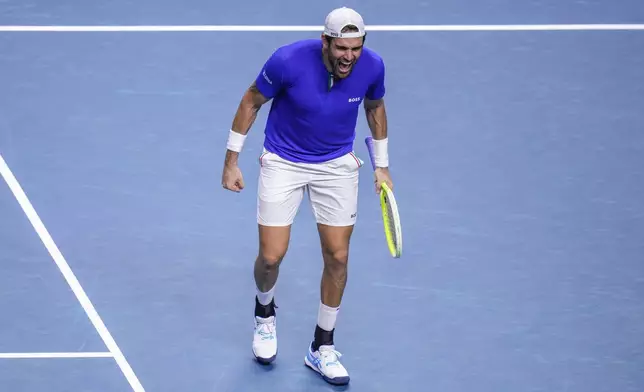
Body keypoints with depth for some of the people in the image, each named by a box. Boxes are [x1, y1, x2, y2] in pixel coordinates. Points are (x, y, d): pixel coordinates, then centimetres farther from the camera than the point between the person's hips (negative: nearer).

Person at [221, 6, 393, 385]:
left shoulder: (372, 66, -18)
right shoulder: (289, 60, -28)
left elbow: (375, 108, 5)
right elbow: (252, 102, -10)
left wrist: (382, 165, 10)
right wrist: (232, 160, -6)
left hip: (337, 165, 2)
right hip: (283, 162, -2)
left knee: (337, 258, 1)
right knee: (271, 257, -3)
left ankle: (322, 348, 19)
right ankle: (265, 313, 32)